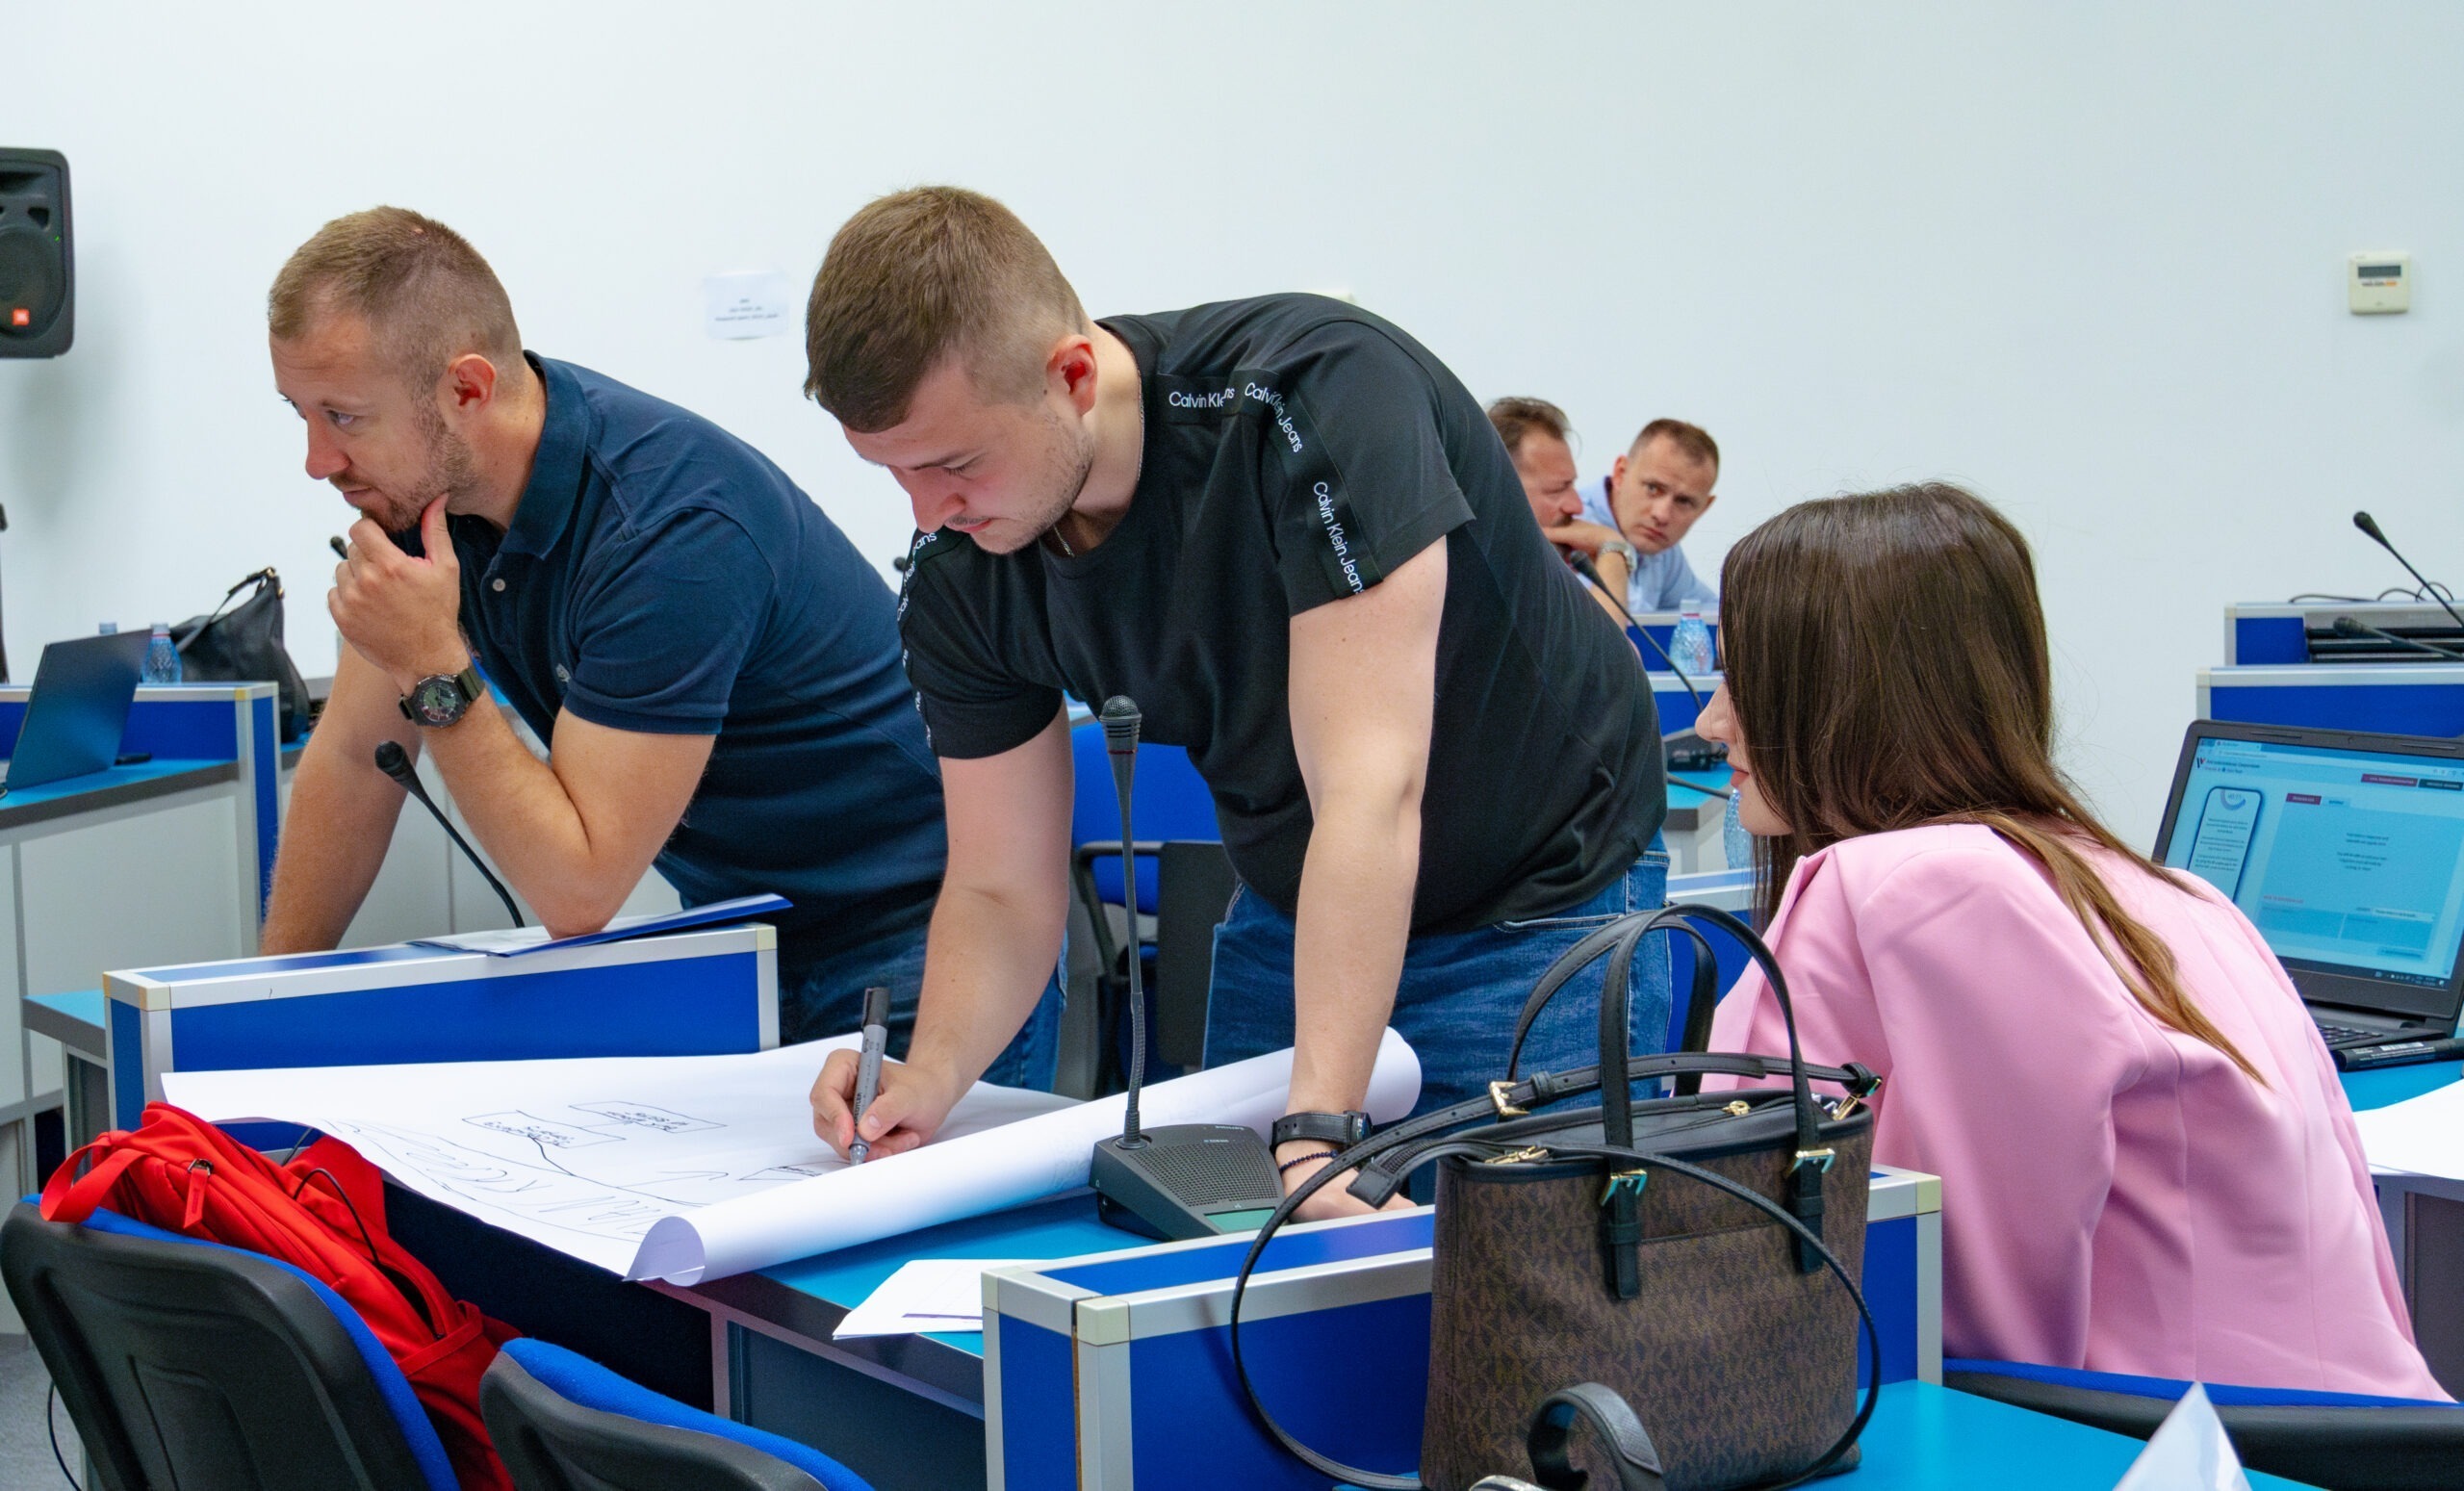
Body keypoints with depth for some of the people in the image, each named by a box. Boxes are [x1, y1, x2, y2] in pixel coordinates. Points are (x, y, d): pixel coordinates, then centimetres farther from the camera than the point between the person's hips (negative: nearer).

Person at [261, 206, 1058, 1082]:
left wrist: (434, 667, -26)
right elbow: (356, 755, 7)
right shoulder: (421, 486, -4)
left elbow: (576, 894, -26)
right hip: (737, 936, 7)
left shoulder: (671, 533, -28)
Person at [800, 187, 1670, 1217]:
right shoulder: (960, 572, -13)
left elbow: (1370, 789, -39)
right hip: (1292, 913, 5)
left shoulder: (1314, 397, -32)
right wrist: (933, 1070, -25)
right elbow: (1001, 889, -5)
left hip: (1539, 899, -5)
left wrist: (1319, 1130, -45)